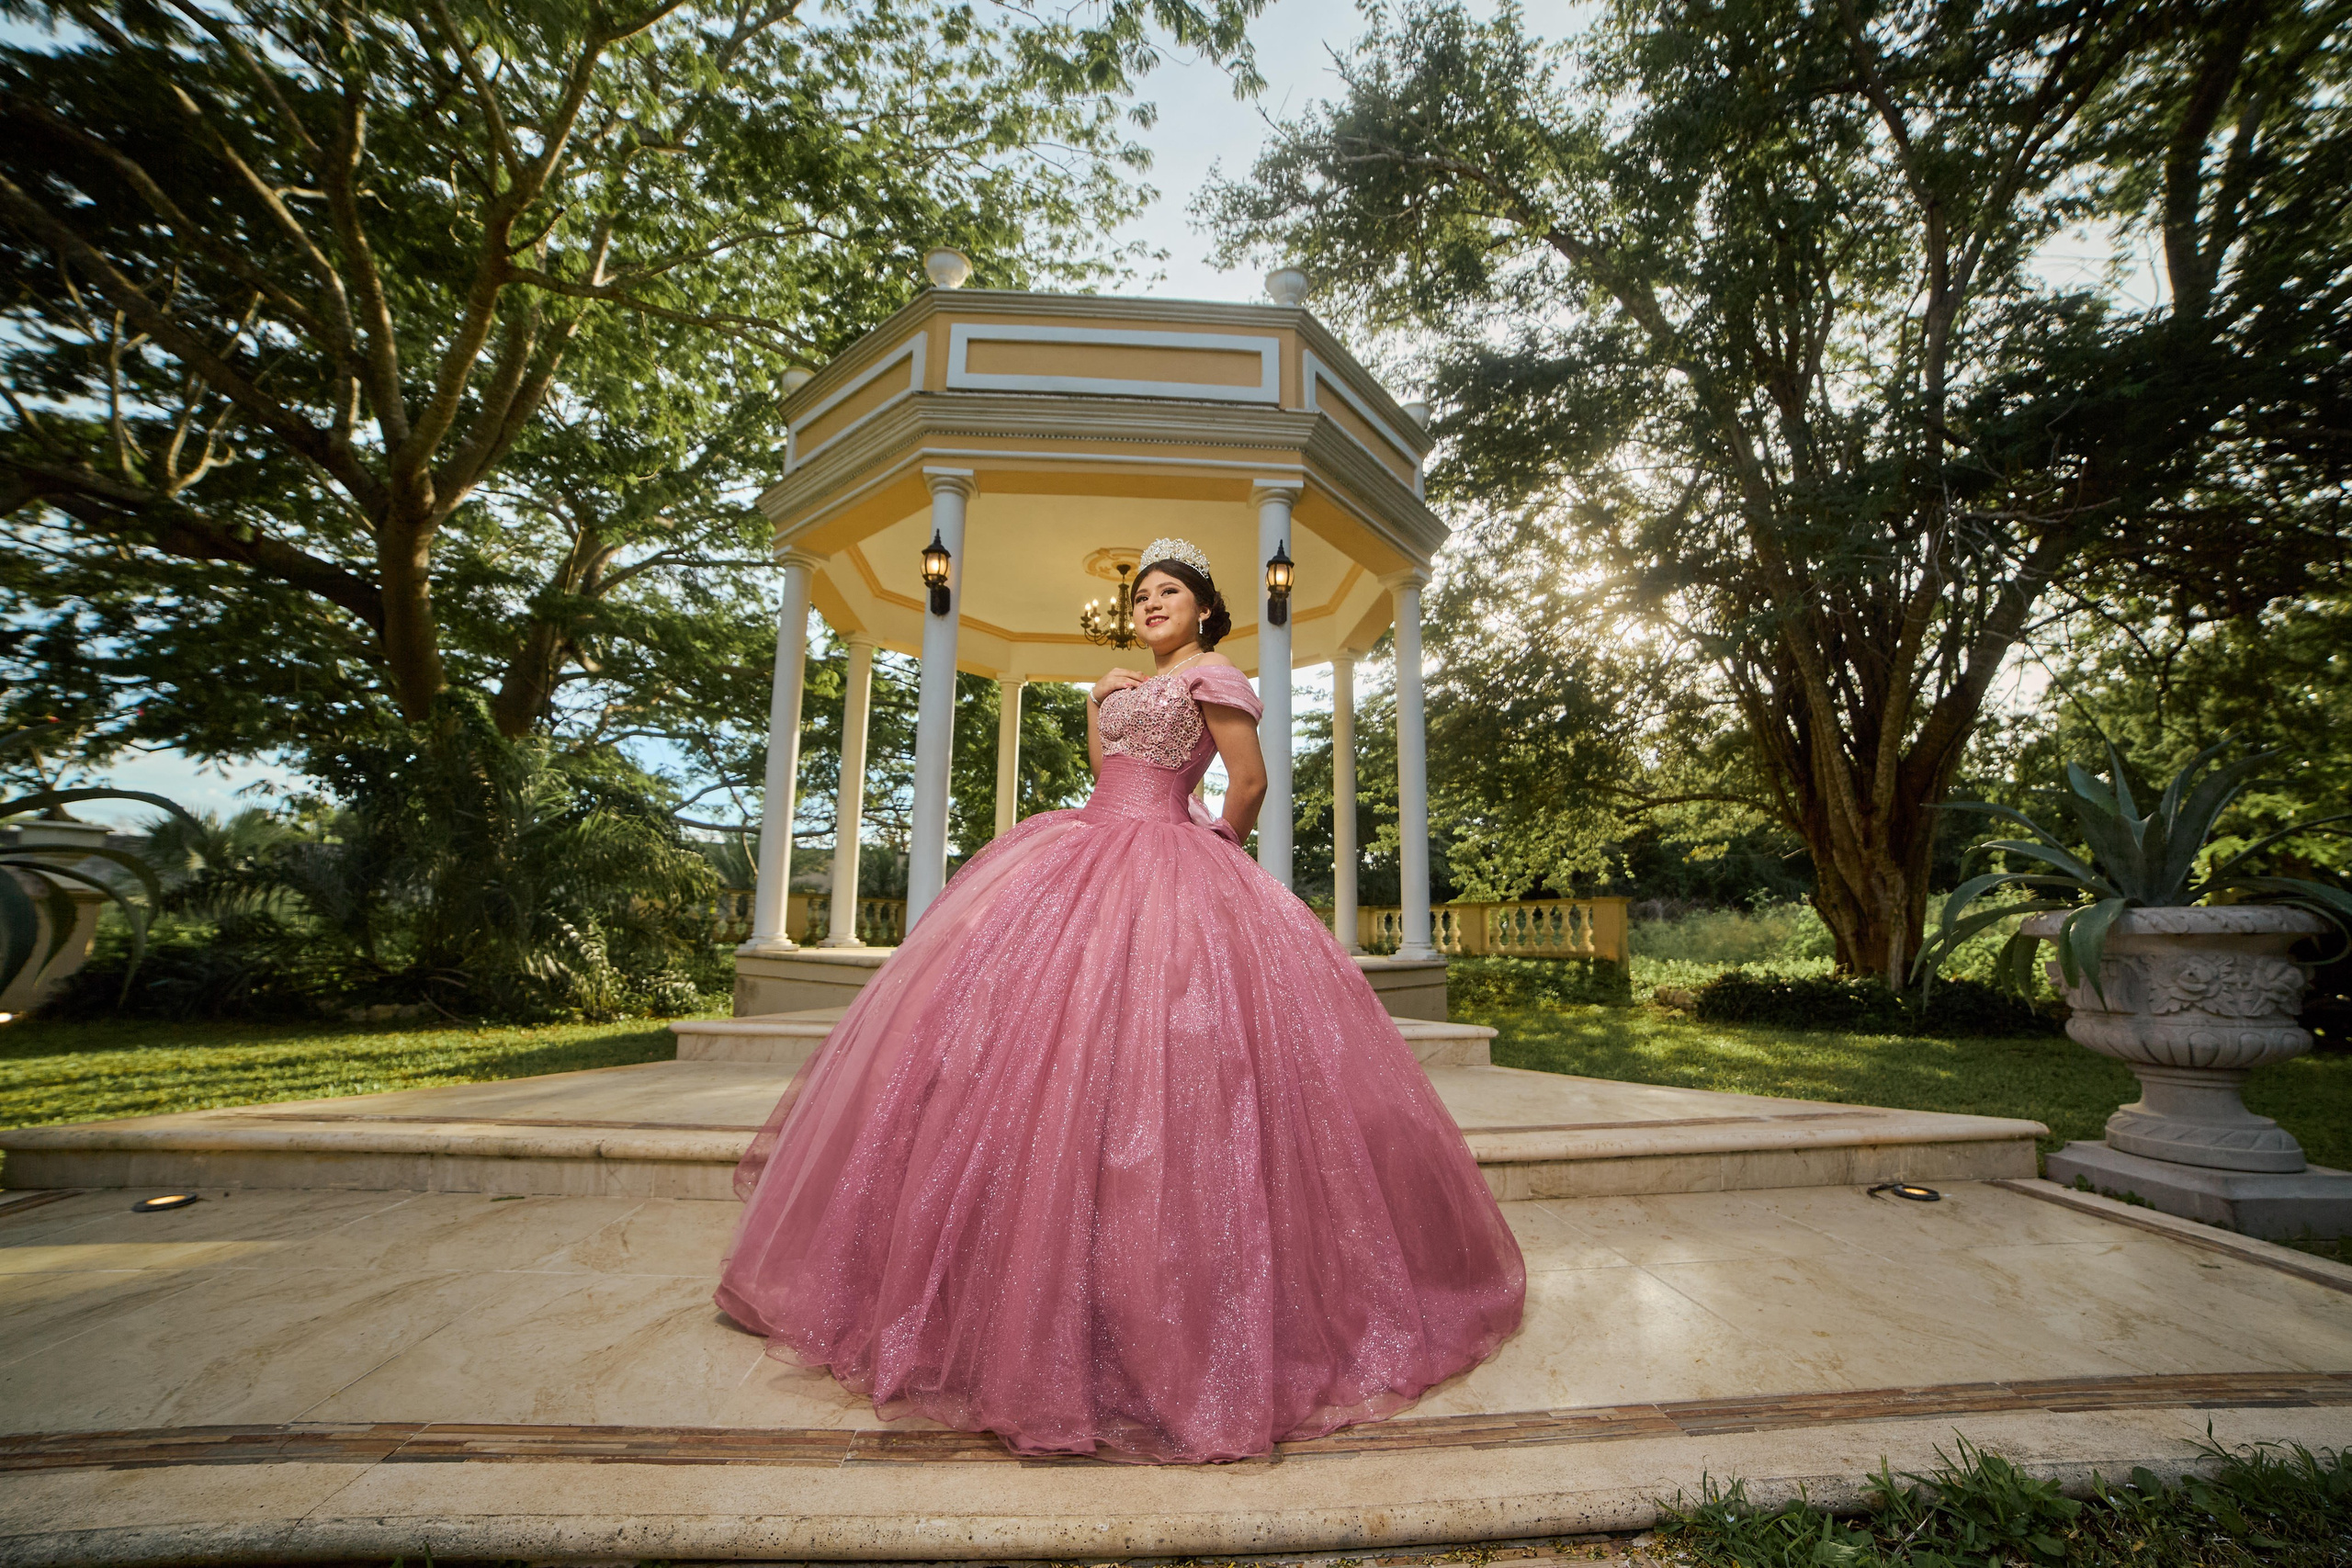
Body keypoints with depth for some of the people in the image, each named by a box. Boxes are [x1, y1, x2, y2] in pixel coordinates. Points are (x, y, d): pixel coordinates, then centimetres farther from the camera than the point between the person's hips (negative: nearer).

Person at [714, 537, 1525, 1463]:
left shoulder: (1212, 676, -3)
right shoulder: (1131, 685, 22)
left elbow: (1250, 782, -7)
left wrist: (1217, 848, 5)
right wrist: (1097, 699, 15)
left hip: (1163, 876, -8)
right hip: (1082, 858, 9)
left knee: (1121, 1060, -11)